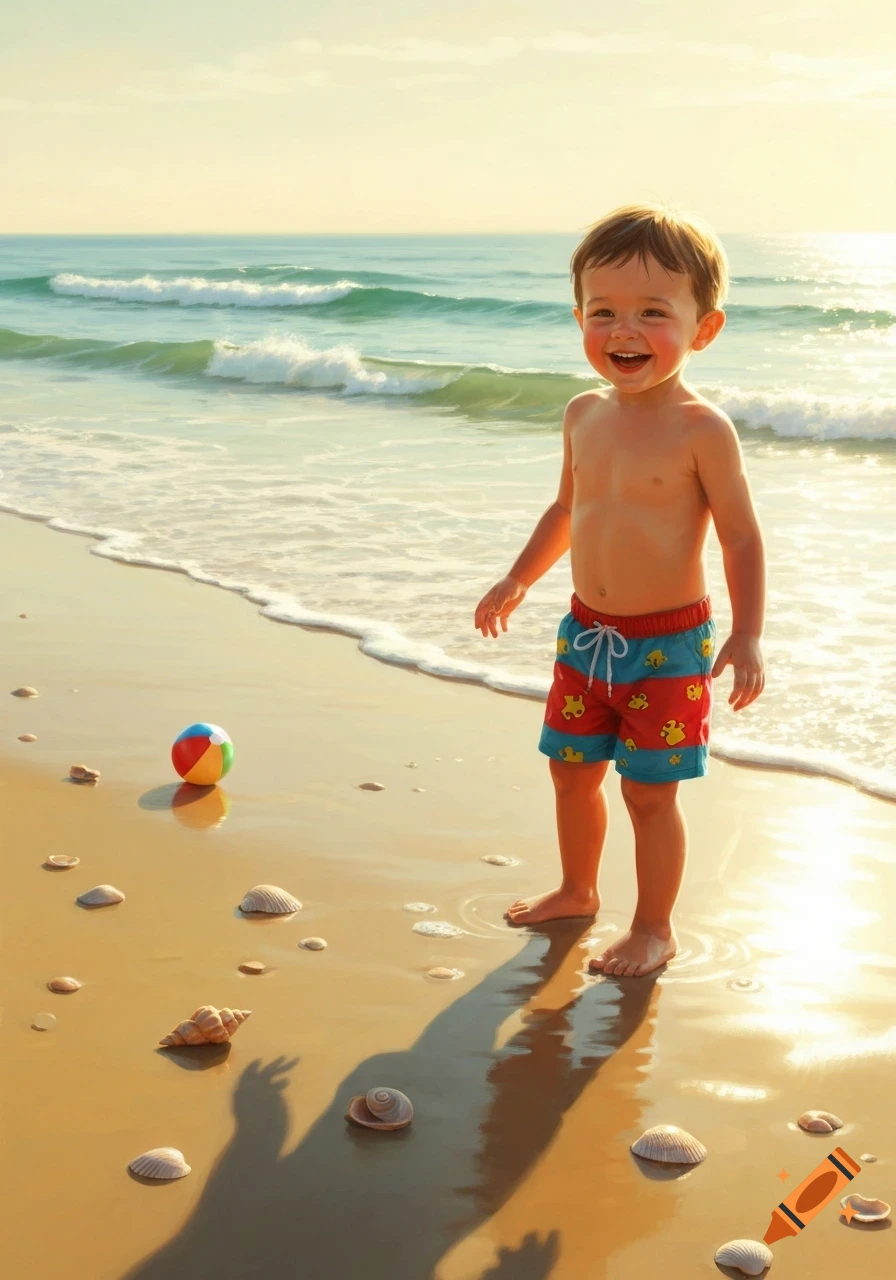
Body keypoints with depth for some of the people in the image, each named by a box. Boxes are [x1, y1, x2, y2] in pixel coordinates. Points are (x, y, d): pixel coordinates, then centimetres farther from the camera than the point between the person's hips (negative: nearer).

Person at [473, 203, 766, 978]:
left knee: (649, 791, 3)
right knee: (572, 768, 18)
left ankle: (654, 929, 22)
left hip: (669, 644, -6)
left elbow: (742, 538, -14)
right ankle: (578, 890, 41)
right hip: (586, 632, 6)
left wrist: (747, 637, -22)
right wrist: (519, 581, 18)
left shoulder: (702, 431, -17)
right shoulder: (585, 415, 2)